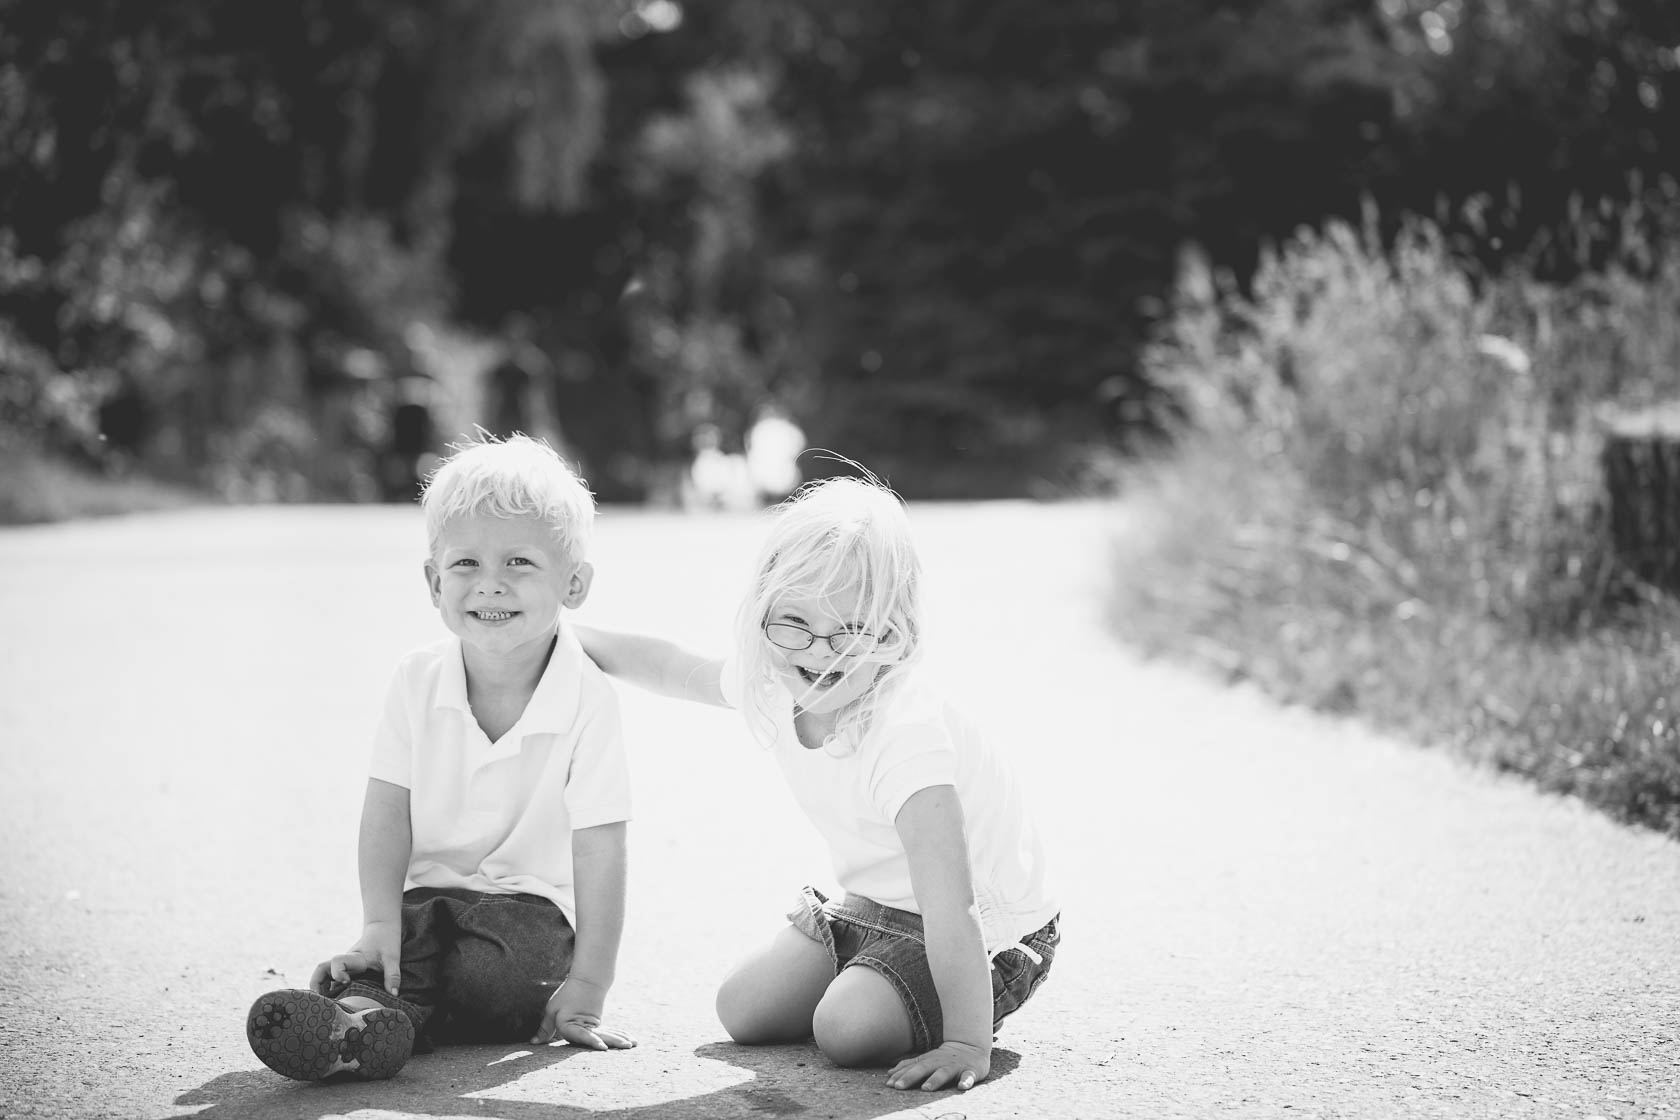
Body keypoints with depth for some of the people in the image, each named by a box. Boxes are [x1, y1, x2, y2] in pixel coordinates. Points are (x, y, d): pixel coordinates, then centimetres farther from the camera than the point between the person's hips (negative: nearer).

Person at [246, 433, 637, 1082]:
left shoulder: (588, 702, -13)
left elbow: (599, 854, -14)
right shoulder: (416, 682, -2)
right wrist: (380, 924, -18)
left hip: (530, 909, -3)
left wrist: (588, 987, -18)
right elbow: (387, 815, -3)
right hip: (425, 899, 3)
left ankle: (372, 1015, -46)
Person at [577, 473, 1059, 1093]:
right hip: (872, 904, 8)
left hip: (987, 928, -7)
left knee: (849, 1029, -26)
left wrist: (967, 1044, -39)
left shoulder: (904, 733, -36)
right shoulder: (773, 686, -12)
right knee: (744, 1008, 0)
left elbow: (950, 909, -38)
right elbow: (676, 668, 11)